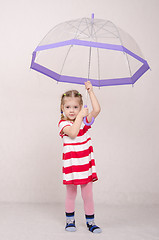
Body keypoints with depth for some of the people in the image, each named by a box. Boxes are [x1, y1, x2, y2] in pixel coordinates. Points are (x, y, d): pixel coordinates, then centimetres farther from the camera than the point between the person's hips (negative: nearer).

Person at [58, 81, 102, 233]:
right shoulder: (63, 123, -7)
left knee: (88, 194, 6)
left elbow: (97, 109, -9)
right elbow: (73, 133, -26)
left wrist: (90, 91, -9)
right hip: (71, 163, -3)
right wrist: (80, 116, -22)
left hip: (85, 163, 3)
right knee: (71, 193, 11)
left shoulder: (84, 120, 5)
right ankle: (70, 220, 26)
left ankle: (90, 221, 17)